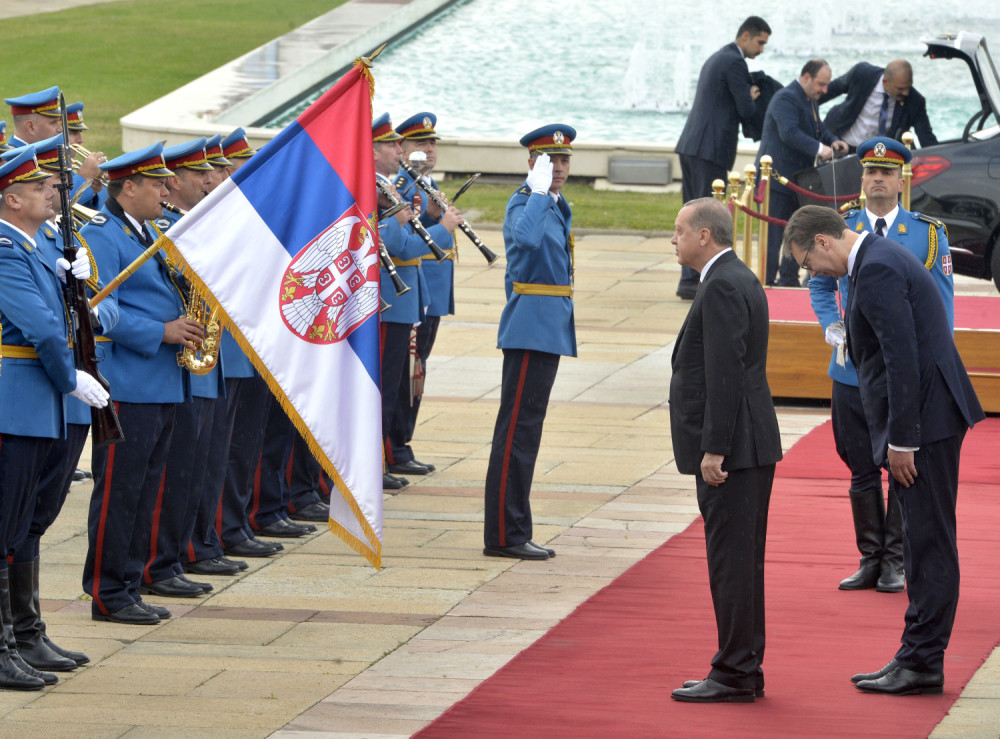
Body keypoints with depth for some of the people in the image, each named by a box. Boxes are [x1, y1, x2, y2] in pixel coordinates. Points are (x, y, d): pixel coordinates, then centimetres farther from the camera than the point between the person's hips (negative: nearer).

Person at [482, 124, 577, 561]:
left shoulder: (558, 208, 18)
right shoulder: (524, 204, -13)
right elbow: (525, 239, -36)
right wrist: (539, 191, -28)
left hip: (549, 328, 10)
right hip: (531, 328, -10)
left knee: (523, 430, 12)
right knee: (518, 431, -8)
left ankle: (513, 531, 16)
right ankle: (504, 536, -7)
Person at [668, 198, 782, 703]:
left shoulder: (723, 287, -16)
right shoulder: (737, 279, 17)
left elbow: (725, 373, -21)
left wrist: (714, 450, -22)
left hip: (732, 449, -11)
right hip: (748, 447, 11)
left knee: (732, 561, -6)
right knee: (739, 561, 14)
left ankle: (735, 675, -4)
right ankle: (744, 670, 19)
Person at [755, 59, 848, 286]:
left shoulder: (809, 99, 15)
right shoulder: (786, 98, -17)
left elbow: (817, 127, 24)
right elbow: (789, 133, -30)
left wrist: (833, 141, 3)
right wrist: (819, 148, -37)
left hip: (798, 177, 10)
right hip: (778, 176, -10)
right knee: (774, 233, -8)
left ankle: (789, 279, 21)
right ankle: (767, 282, -6)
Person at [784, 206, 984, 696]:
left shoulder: (877, 270, -16)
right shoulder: (880, 260, 17)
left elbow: (903, 357, -22)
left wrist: (901, 440, -19)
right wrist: (896, 435, 18)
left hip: (924, 417, -11)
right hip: (927, 420, 11)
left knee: (928, 542, -6)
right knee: (923, 542, 12)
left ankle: (922, 662, -3)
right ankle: (919, 657, 17)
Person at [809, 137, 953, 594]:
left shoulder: (928, 234, 1)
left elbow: (942, 303, 4)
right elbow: (820, 285, 20)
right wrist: (830, 326, 3)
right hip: (853, 372, 2)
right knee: (862, 470, 7)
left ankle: (895, 563, 11)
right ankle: (870, 560, 17)